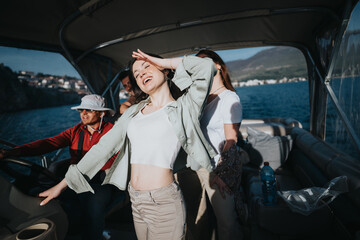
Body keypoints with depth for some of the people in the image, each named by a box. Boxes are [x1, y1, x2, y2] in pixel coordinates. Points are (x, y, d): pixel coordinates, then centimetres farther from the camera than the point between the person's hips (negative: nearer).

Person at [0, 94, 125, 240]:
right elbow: (49, 143, 0)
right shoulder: (75, 131, 13)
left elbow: (112, 160, -13)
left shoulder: (111, 131, -1)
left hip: (101, 180, -4)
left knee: (92, 205, -31)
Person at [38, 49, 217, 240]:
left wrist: (164, 62, -4)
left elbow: (206, 66, -17)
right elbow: (105, 145, 8)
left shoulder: (183, 108, -4)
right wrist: (63, 183, 8)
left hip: (164, 204, -5)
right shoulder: (133, 112, 10)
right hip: (136, 202, 5)